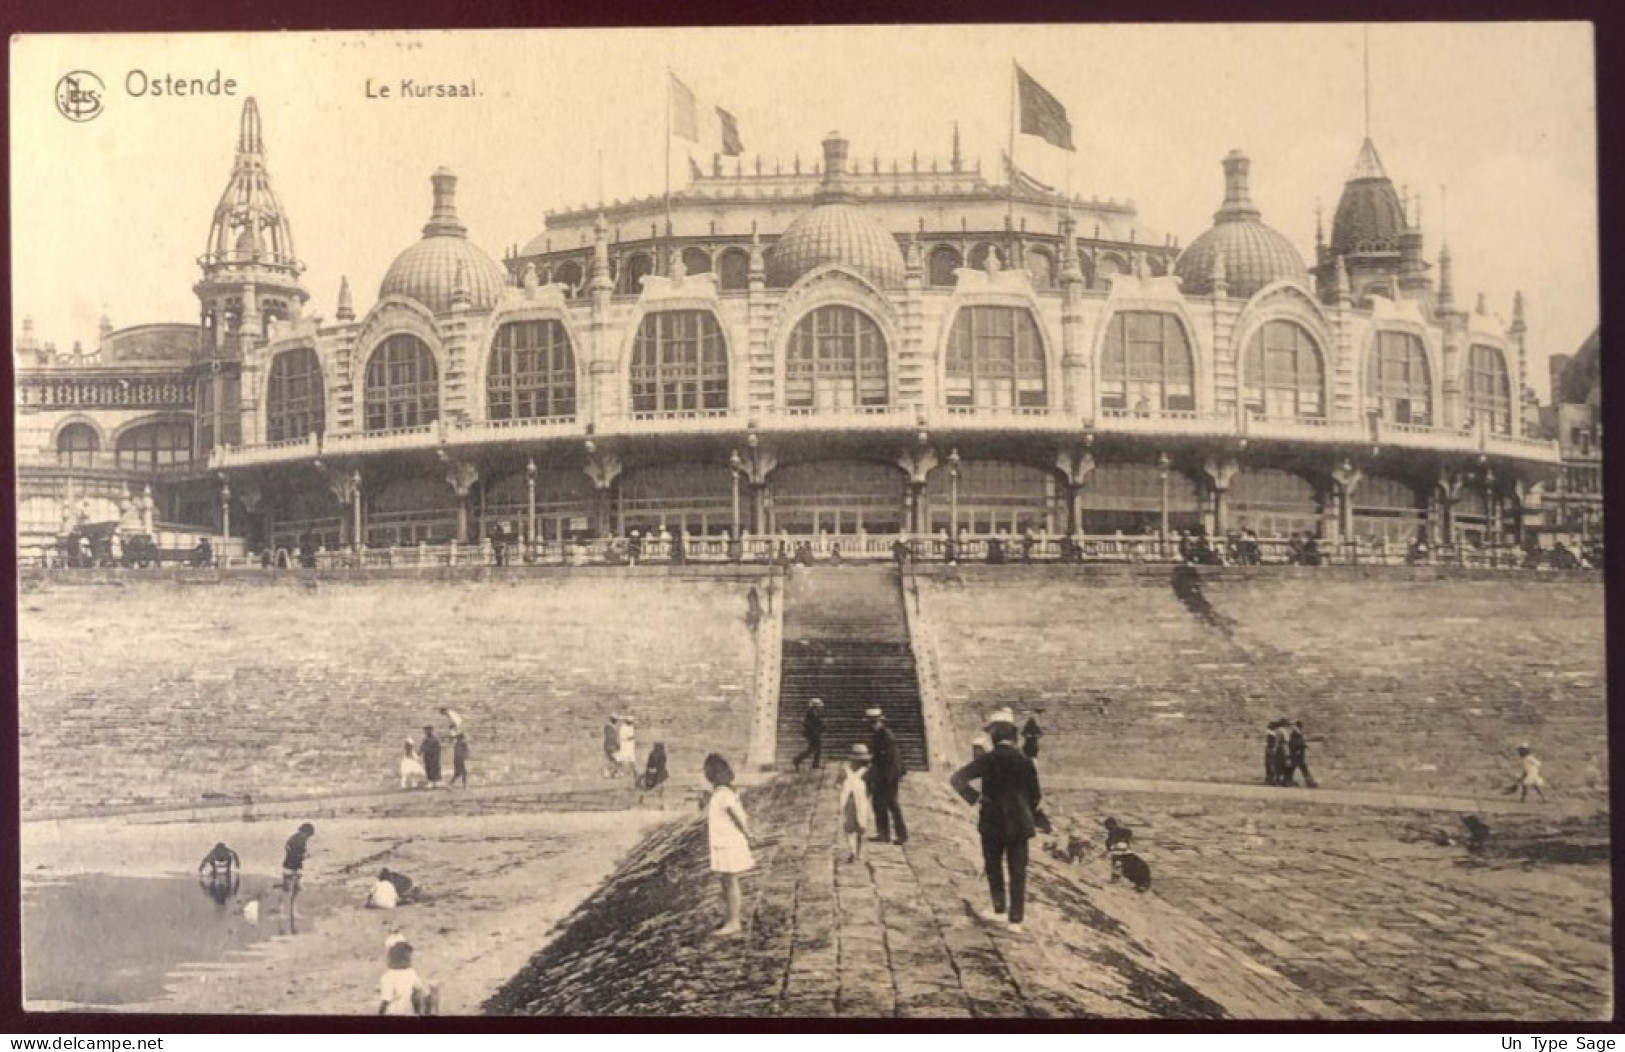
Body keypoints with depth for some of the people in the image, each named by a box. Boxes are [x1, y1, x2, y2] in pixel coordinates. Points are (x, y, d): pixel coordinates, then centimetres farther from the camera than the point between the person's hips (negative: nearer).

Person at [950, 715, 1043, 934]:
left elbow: (956, 779, -15)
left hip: (993, 822, -1)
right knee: (1018, 872, 7)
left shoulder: (988, 760, -8)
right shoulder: (1026, 762, -3)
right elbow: (1035, 797, 3)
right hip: (1019, 823, 1)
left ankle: (999, 910, 20)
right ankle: (1016, 919, 5)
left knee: (993, 866, 19)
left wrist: (975, 798, -7)